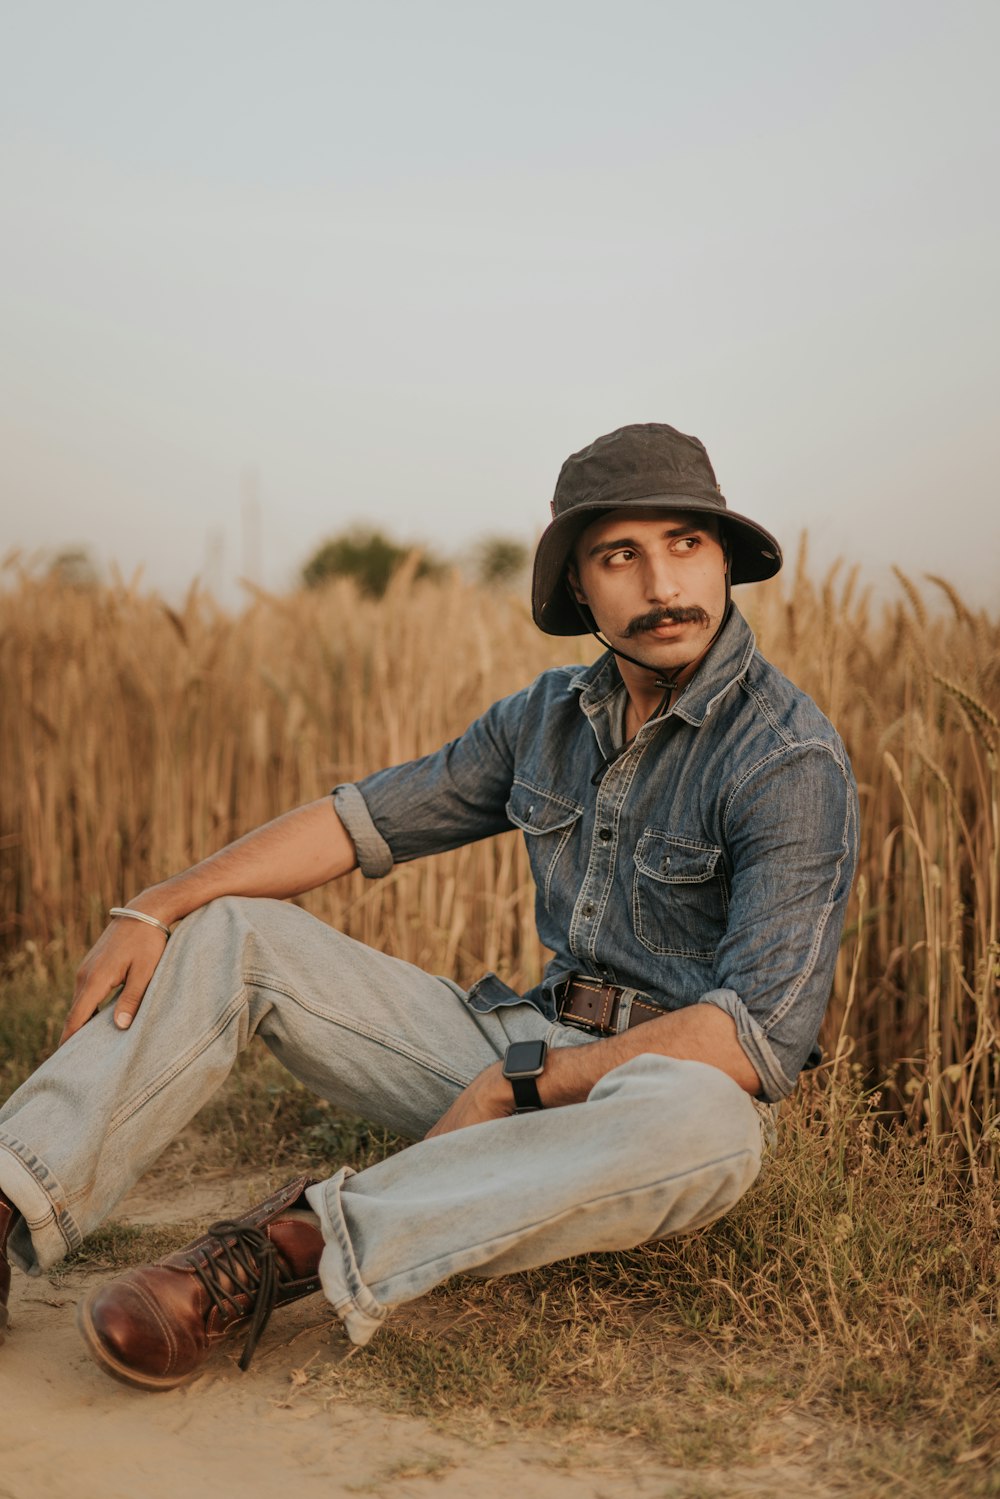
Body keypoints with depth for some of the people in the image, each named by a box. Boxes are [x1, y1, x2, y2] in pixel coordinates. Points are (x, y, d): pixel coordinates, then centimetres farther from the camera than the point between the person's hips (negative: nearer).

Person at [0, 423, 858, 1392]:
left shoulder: (791, 759, -16)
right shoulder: (550, 716, 5)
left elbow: (760, 1039, -24)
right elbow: (361, 818, 8)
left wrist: (517, 1085, -22)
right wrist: (156, 907, -3)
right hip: (526, 1062, 6)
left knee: (705, 1122, -43)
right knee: (231, 934, -1)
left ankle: (300, 1243, -37)